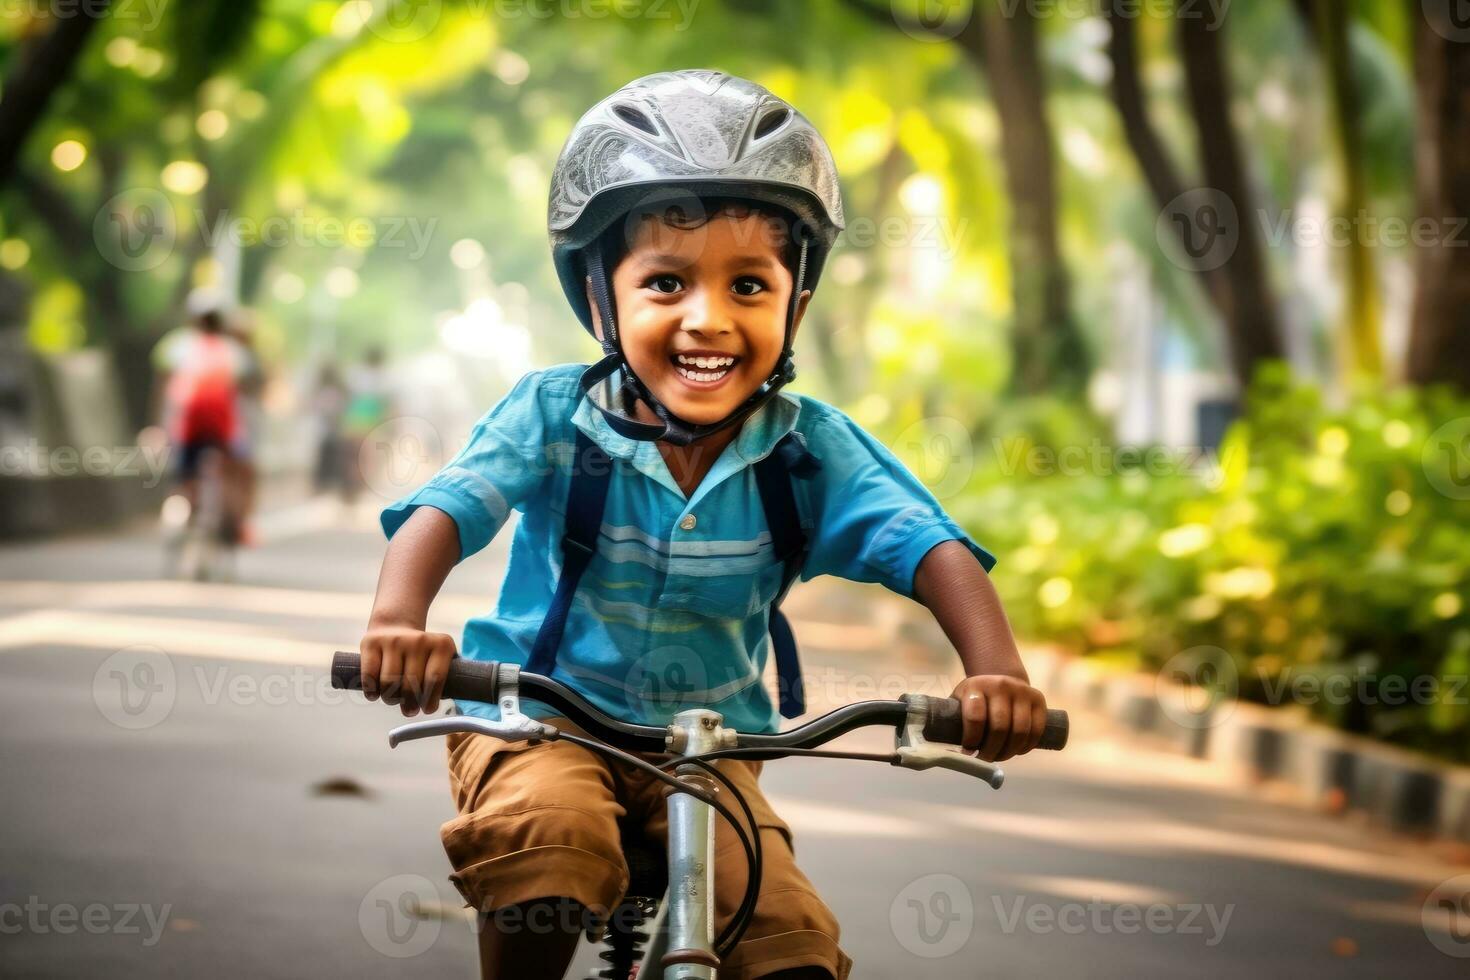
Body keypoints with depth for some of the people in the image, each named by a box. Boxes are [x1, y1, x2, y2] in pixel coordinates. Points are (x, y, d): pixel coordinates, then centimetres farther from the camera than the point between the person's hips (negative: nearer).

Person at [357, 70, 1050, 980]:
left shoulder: (809, 450, -9)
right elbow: (448, 509, -25)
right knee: (548, 837, -34)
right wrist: (399, 621, -47)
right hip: (540, 718, -2)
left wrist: (996, 670, -38)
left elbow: (932, 548, -18)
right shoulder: (554, 416, -13)